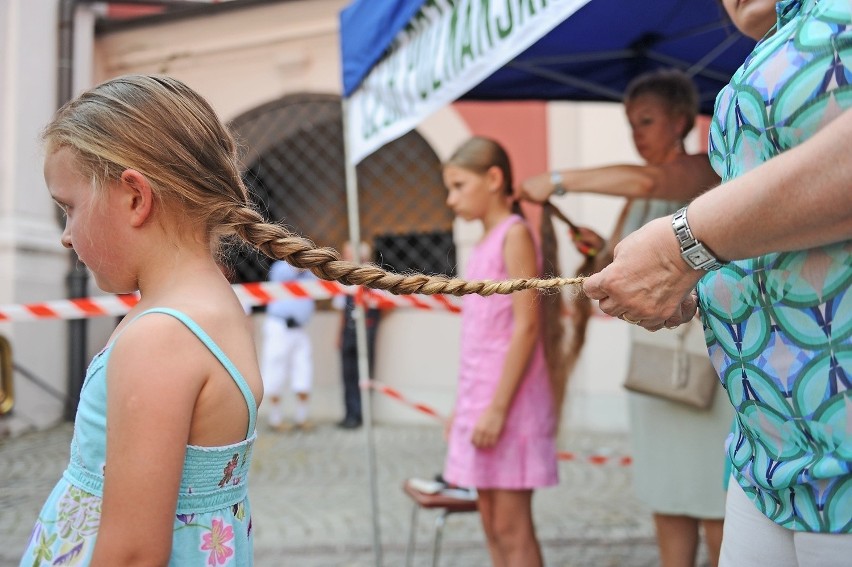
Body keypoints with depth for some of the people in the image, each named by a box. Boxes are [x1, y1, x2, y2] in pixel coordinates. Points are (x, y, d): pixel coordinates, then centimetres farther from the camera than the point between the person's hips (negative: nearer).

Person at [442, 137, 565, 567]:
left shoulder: (515, 234, -8)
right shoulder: (483, 244, 16)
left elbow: (527, 326, -16)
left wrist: (498, 407, -19)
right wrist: (464, 404, 16)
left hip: (508, 400, -8)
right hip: (479, 396, 8)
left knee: (512, 527, -4)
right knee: (492, 524, 12)